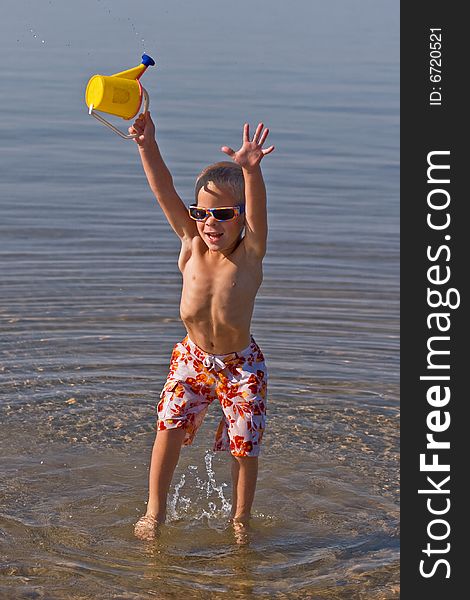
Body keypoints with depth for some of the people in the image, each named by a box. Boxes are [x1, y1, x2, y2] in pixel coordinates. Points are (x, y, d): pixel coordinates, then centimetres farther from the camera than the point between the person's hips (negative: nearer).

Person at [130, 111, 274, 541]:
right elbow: (166, 193, -20)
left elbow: (257, 210, -37)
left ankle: (240, 518, 25)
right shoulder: (192, 246, -9)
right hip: (192, 359, 2)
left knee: (244, 445, 2)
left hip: (241, 365, -2)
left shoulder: (249, 254, -17)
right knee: (169, 427, -7)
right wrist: (148, 146, -34)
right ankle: (155, 512, 12)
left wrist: (250, 171, -57)